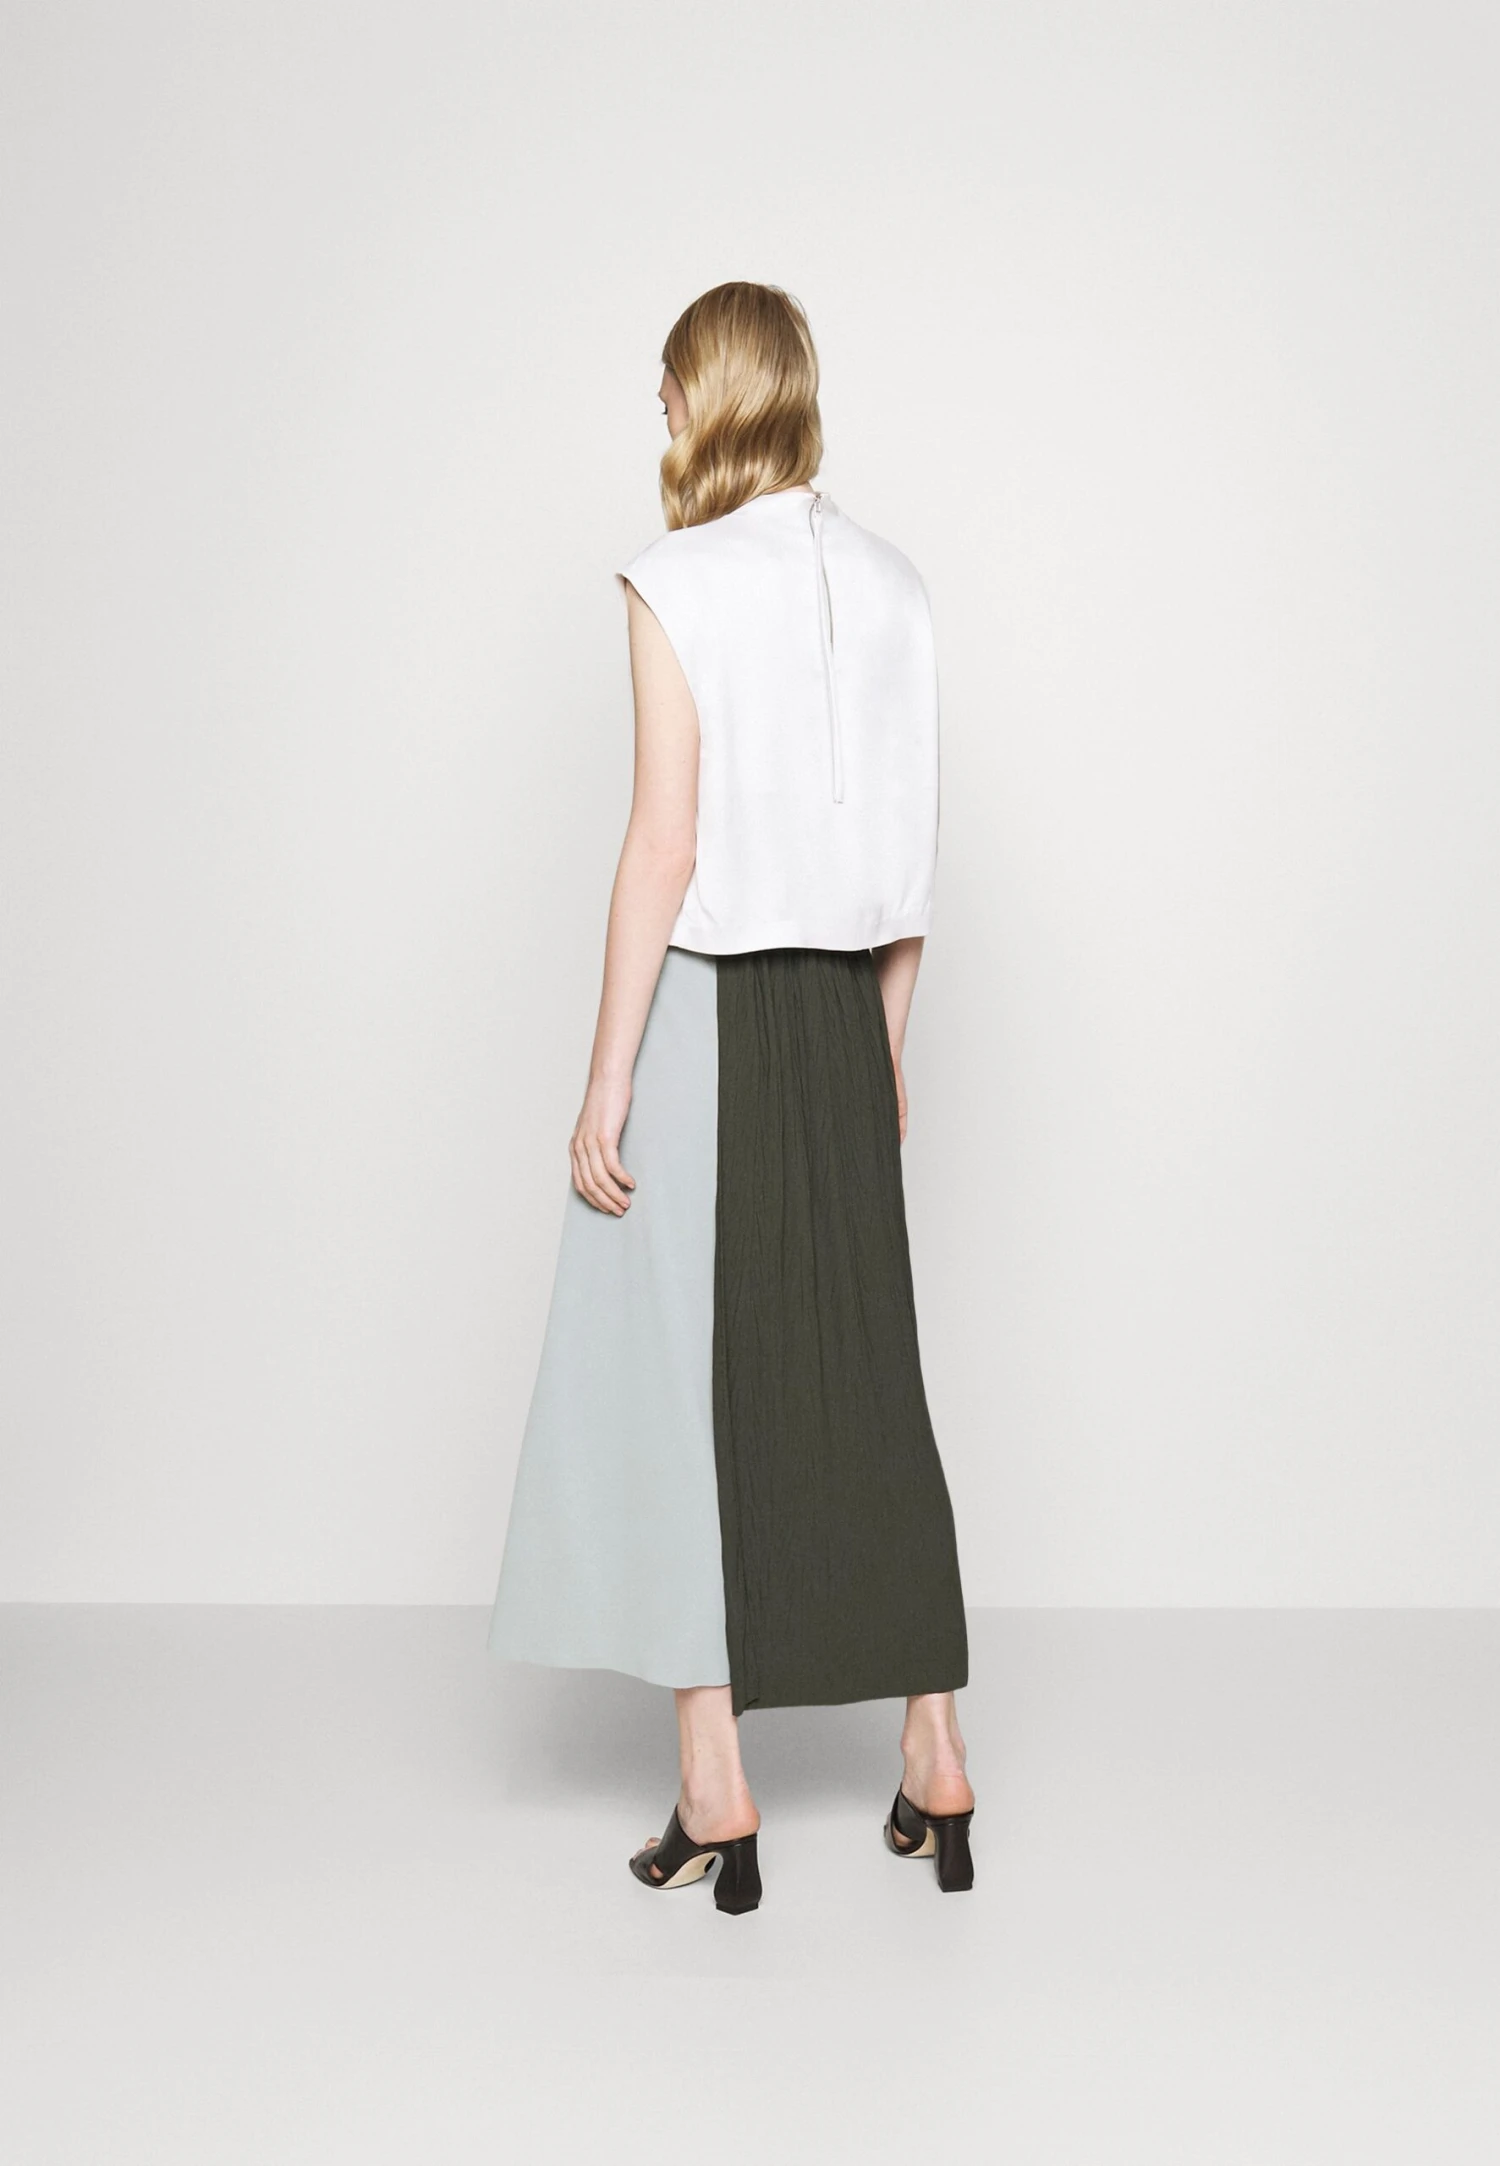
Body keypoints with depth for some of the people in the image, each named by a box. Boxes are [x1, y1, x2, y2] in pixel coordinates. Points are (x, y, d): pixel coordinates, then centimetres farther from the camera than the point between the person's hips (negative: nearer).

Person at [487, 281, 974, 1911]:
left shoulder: (677, 585, -9)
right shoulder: (891, 584, 8)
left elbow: (664, 845, -14)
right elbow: (911, 852, 10)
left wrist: (606, 1086, -11)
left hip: (705, 1005, -6)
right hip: (842, 1015, 6)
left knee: (682, 1374, 4)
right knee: (861, 1368, 12)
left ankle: (715, 1789, 9)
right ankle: (936, 1760, 21)